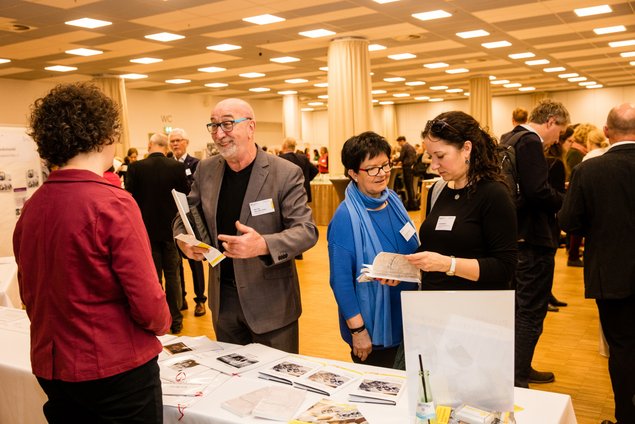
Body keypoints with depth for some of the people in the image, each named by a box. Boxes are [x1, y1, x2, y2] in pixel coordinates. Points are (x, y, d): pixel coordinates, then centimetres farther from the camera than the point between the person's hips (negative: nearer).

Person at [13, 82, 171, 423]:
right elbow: (147, 302, -20)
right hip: (116, 368, -6)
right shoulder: (113, 204, -21)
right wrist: (162, 322, 0)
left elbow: (29, 292, 9)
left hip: (50, 368, 6)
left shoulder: (31, 207, -1)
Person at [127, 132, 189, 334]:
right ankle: (175, 320, 18)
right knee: (173, 275, 11)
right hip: (172, 228, 1)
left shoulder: (136, 167, -9)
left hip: (147, 228, -1)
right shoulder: (178, 167, -7)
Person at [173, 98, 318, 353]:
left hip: (270, 301, -4)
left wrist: (264, 245, -35)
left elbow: (307, 230, -16)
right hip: (222, 299, 5)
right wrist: (183, 239, -12)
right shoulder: (206, 170, 1)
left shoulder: (286, 173, -14)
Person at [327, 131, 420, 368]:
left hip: (407, 318, 6)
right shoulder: (346, 217, -20)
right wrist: (357, 330, -17)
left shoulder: (393, 200, 0)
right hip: (373, 330, -6)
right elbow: (340, 280, -18)